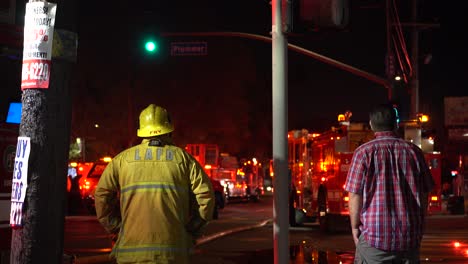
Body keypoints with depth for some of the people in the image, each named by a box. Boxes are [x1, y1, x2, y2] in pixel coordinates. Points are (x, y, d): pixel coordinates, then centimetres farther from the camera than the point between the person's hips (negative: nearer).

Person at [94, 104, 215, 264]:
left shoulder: (123, 158, 8)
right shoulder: (182, 158, 7)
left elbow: (102, 194, 3)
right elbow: (205, 194, 1)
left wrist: (116, 228, 12)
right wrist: (192, 230, 10)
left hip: (131, 251, 1)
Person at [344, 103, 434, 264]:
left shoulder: (363, 153, -5)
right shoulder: (414, 151, 3)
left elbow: (355, 195, -6)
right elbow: (424, 194, 8)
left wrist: (354, 227, 6)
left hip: (374, 235, -3)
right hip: (410, 238, 3)